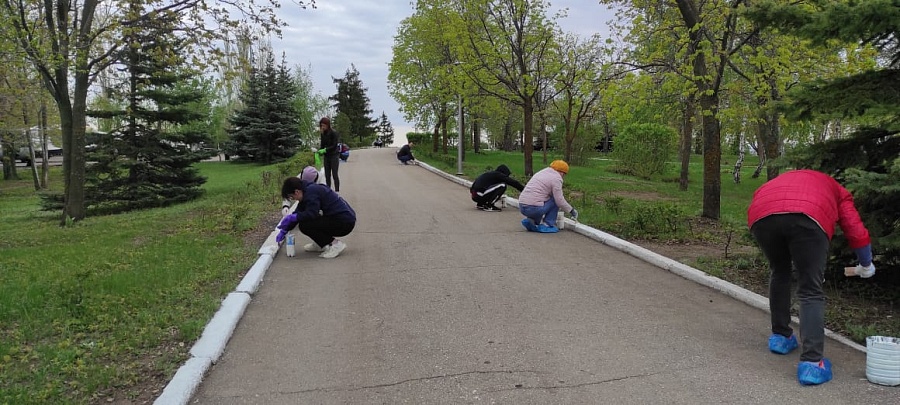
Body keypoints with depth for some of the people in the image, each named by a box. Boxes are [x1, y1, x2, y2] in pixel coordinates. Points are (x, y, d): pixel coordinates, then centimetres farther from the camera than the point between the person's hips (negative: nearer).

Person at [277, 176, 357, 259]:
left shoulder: (311, 191, -15)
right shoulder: (308, 190, 15)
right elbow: (298, 212, 22)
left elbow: (312, 214, -26)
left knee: (304, 225, -18)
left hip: (345, 223, -10)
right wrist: (285, 230, 20)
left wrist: (291, 217, -14)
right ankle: (322, 244, 18)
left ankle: (335, 244, -10)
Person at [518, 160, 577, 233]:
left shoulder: (541, 172, 22)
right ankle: (547, 225, 4)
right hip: (535, 209, -8)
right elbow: (559, 200, -8)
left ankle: (531, 220, 11)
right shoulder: (556, 178, -4)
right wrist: (572, 210, 9)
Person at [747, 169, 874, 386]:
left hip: (762, 215, 3)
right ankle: (812, 362, -4)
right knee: (811, 292, 6)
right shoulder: (837, 191, 38)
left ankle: (780, 336, 34)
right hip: (807, 216, -3)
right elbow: (856, 232, 28)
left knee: (779, 273, 28)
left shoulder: (784, 180, 46)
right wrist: (866, 265, 47)